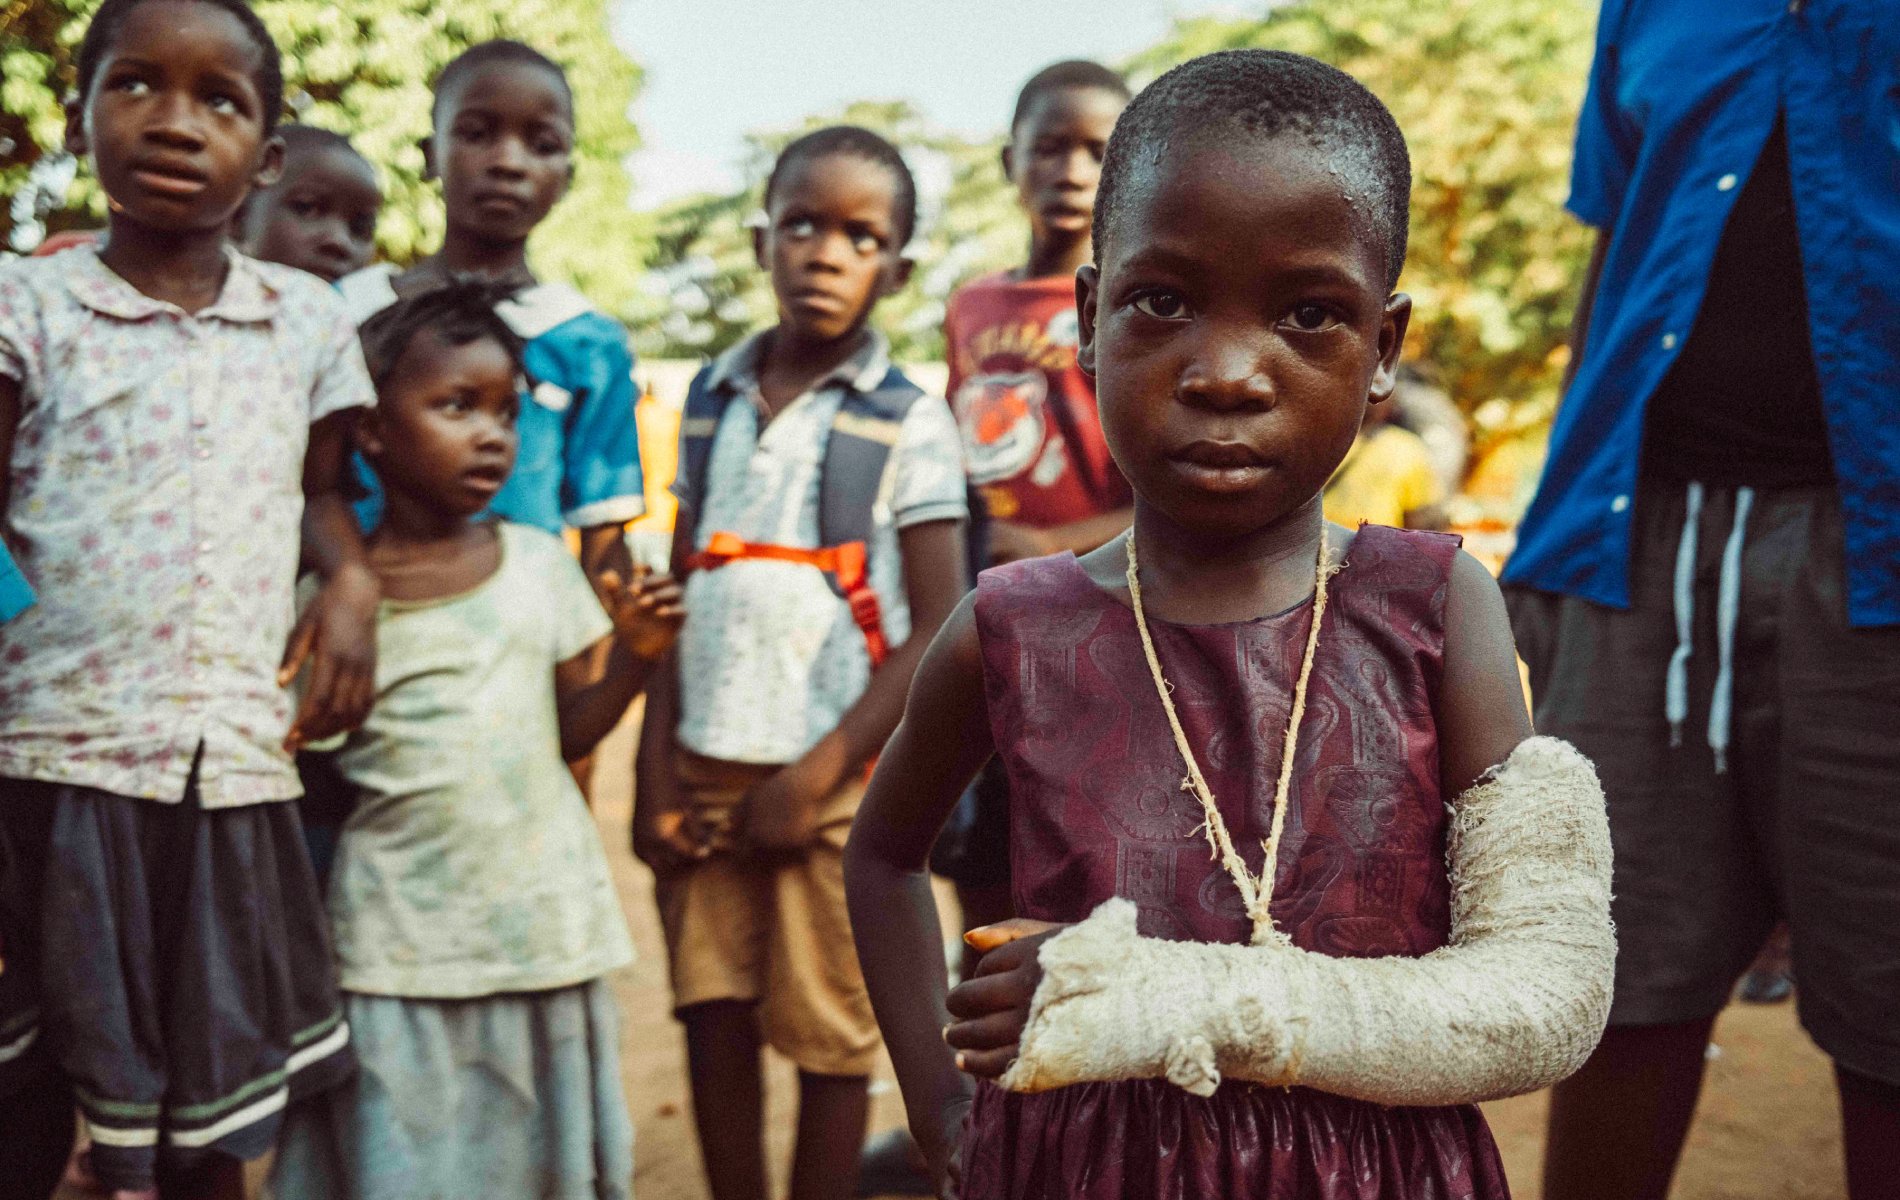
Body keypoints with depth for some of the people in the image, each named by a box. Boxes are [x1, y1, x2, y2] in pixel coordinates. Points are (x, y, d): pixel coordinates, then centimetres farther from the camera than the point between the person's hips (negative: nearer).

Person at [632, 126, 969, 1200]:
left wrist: (815, 777, -12)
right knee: (714, 1023, 7)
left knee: (832, 1041, 4)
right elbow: (679, 597, 12)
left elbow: (941, 628, -7)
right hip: (704, 770, 4)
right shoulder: (711, 403, 10)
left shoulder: (910, 425, -3)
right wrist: (655, 772, 3)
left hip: (836, 783, -3)